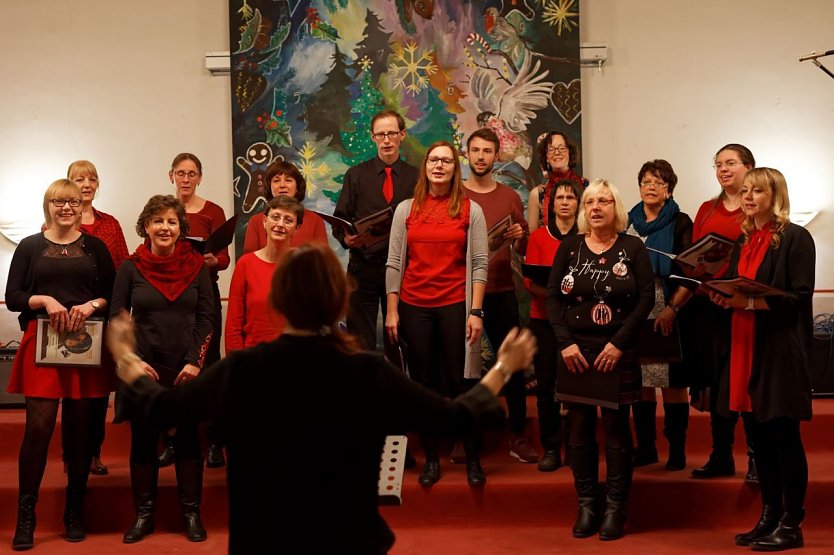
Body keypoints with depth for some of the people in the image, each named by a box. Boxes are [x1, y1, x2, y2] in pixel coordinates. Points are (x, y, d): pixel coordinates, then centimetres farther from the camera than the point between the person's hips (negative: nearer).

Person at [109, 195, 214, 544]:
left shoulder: (196, 266, 2)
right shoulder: (131, 268, 1)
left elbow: (206, 317, 2)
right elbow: (117, 318, 2)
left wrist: (195, 361, -7)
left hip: (187, 368, 0)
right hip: (143, 368, 0)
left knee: (188, 439, 4)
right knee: (143, 440, 5)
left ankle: (191, 513, 15)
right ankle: (143, 514, 17)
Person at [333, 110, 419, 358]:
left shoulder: (415, 177, 6)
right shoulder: (356, 175, 7)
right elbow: (339, 220, 5)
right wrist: (346, 238, -15)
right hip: (363, 266, 0)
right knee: (360, 341, 2)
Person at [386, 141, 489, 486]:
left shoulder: (470, 210, 3)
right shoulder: (406, 209, 7)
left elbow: (479, 264, -1)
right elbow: (394, 263, 6)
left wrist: (476, 311, -8)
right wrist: (392, 311, 1)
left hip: (454, 306, -2)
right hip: (414, 307, 2)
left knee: (459, 382, -2)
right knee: (422, 383, 7)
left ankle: (472, 458, 11)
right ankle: (431, 459, 18)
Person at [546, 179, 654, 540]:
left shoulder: (633, 248, 2)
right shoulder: (569, 246, 6)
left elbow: (646, 297, -4)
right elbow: (552, 296, 3)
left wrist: (619, 343, -12)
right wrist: (565, 342, -8)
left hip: (617, 352, -2)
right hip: (575, 350, 2)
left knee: (616, 428, 1)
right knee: (580, 428, 4)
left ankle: (616, 507, 10)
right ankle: (586, 505, 14)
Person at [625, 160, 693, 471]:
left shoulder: (680, 223, 0)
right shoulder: (628, 223, 12)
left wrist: (672, 308, -18)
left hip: (667, 317, -4)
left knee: (672, 382, 0)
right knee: (640, 381, 7)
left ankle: (677, 451, 9)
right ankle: (645, 447, 17)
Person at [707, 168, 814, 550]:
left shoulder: (796, 238, -6)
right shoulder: (744, 241, 16)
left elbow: (799, 297, -13)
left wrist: (751, 301, -22)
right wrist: (725, 298, 1)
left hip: (781, 349, -7)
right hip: (746, 346, 7)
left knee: (783, 434, -4)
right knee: (758, 434, 9)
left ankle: (791, 525, 4)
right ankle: (769, 517, 19)